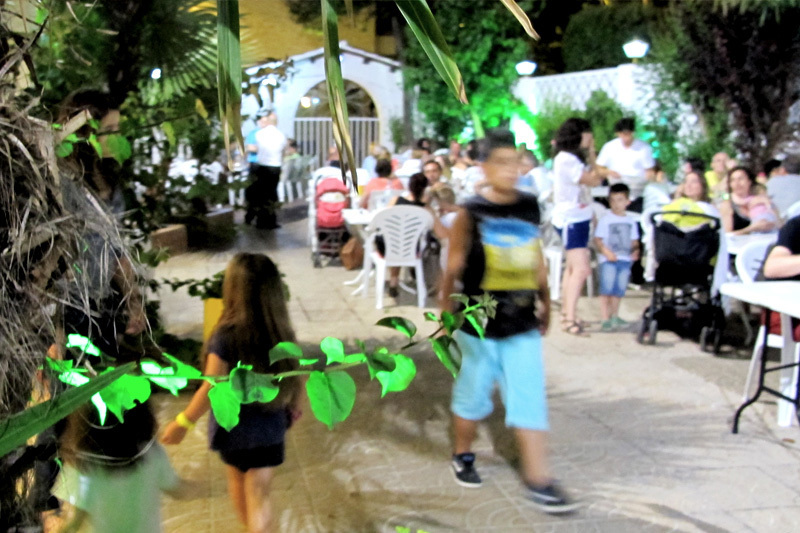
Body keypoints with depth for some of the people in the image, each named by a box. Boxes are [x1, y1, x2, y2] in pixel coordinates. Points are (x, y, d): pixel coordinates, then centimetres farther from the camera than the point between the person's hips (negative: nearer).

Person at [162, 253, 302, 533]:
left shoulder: (227, 336, -24)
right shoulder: (281, 332, -12)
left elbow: (212, 389, -21)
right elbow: (289, 378, -1)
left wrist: (183, 422, -10)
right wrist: (293, 407, 18)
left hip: (235, 426, -1)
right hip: (270, 428, 1)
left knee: (238, 480, 26)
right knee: (259, 494, 8)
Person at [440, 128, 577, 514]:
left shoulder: (528, 207, 3)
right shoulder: (471, 213, -10)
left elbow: (536, 257, 12)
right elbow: (454, 265, -7)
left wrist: (545, 301, 17)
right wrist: (446, 307, -5)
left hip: (522, 323, 3)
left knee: (530, 398, 2)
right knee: (473, 393, 13)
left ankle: (538, 480, 8)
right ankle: (463, 456, 36)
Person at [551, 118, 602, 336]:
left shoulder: (574, 158, 14)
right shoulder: (565, 160, -17)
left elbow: (595, 180, 12)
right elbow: (591, 180, -17)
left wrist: (591, 155, 9)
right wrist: (590, 155, -7)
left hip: (579, 218, 11)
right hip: (570, 219, -11)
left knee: (572, 268, 15)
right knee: (581, 269, -18)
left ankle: (566, 313, 24)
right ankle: (570, 319, -19)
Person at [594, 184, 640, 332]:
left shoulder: (631, 221, 10)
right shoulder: (605, 220, -3)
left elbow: (634, 241, 16)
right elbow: (597, 239, -6)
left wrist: (635, 251, -3)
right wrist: (606, 251, -19)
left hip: (625, 260, 4)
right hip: (608, 260, -4)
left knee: (619, 290, 10)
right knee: (607, 289, -7)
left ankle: (614, 317, 24)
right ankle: (605, 319, -4)